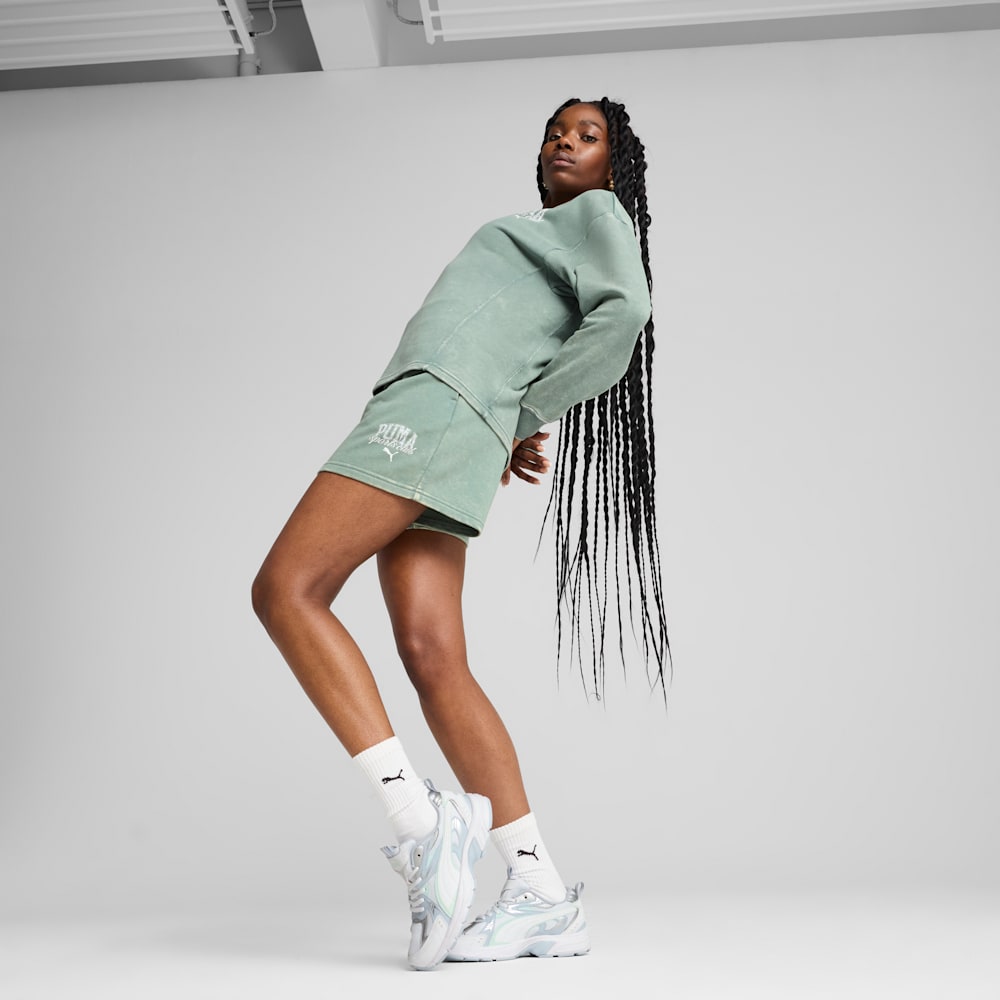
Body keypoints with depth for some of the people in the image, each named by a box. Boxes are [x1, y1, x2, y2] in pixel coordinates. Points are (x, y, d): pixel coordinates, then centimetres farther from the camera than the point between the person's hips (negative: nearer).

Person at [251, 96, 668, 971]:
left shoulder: (599, 213, 12)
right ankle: (544, 897, -11)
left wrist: (523, 416, -4)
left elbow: (625, 314, -8)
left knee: (286, 590, -18)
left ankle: (417, 818, -25)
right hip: (418, 416, 8)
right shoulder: (538, 240, 35)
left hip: (439, 406, -8)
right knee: (434, 658, -6)